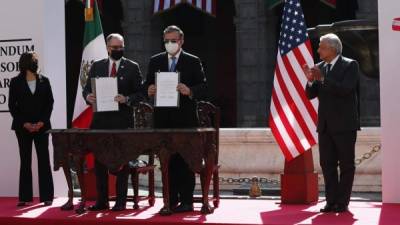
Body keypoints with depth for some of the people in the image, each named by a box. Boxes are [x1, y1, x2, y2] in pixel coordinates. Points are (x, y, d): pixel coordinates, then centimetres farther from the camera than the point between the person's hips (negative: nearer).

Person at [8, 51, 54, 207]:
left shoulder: (44, 81, 7)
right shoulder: (16, 82, 3)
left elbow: (50, 102, 5)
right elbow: (12, 105, 1)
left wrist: (42, 122, -8)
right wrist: (24, 123, -9)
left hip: (42, 126, 1)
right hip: (23, 127, -1)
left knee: (44, 160, -2)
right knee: (25, 161, 2)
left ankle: (46, 196, 0)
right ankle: (25, 197, 4)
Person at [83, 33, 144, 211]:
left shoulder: (132, 67, 4)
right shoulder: (97, 66, 12)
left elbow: (140, 93, 1)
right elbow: (86, 88, 13)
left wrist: (126, 99, -17)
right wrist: (88, 96, -10)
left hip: (122, 121, -3)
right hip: (100, 120, 3)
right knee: (99, 161, 5)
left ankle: (121, 201, 6)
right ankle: (101, 200, 12)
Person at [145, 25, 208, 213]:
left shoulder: (193, 62, 3)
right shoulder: (155, 61, 12)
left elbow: (203, 88, -1)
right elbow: (148, 86, 13)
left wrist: (190, 91, -21)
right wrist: (150, 90, -10)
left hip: (185, 119, -3)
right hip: (163, 119, 3)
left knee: (185, 160, -1)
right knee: (167, 160, 6)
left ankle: (186, 201, 3)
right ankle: (171, 200, 11)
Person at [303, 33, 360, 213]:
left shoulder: (350, 65, -6)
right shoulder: (320, 67, 10)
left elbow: (346, 89, -20)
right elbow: (311, 95, 9)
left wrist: (323, 78, -24)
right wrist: (311, 81, -11)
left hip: (344, 124, -6)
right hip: (325, 124, 6)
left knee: (346, 164, 1)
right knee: (327, 164, 6)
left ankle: (342, 202, 6)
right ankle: (331, 201, 11)